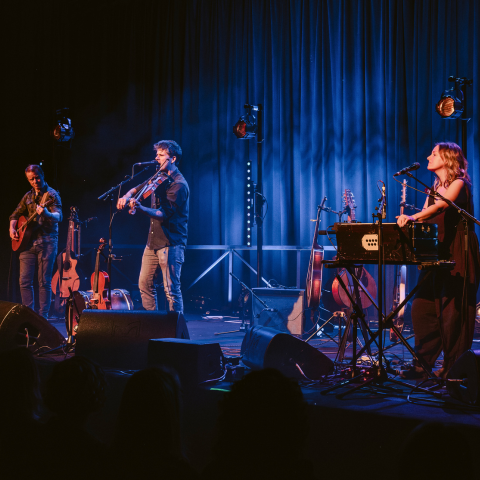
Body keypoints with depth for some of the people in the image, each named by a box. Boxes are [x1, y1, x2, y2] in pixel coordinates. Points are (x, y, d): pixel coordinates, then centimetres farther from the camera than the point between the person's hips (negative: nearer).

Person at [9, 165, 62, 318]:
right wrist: (12, 228, 7)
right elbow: (15, 215, 26)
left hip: (46, 242, -5)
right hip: (27, 241, 5)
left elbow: (59, 216, -17)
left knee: (44, 282, -5)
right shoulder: (28, 196, 16)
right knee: (24, 281, 1)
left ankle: (43, 316, 0)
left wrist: (46, 214, -37)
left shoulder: (52, 194, -2)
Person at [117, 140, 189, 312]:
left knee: (171, 289, -7)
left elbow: (164, 214, -22)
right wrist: (126, 197, -2)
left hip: (170, 243, -9)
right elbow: (136, 189, 21)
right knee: (145, 284, 12)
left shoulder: (178, 185, -14)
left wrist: (141, 208, -37)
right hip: (153, 240, 9)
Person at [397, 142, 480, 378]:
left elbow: (442, 205, -22)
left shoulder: (459, 182, -4)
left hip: (458, 253, -7)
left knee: (453, 309, -7)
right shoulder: (434, 188, 19)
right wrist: (406, 220, -8)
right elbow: (424, 215, 12)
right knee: (422, 306, -2)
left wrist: (414, 217, -36)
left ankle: (453, 366, 0)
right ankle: (423, 362, 3)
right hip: (436, 252, 7)